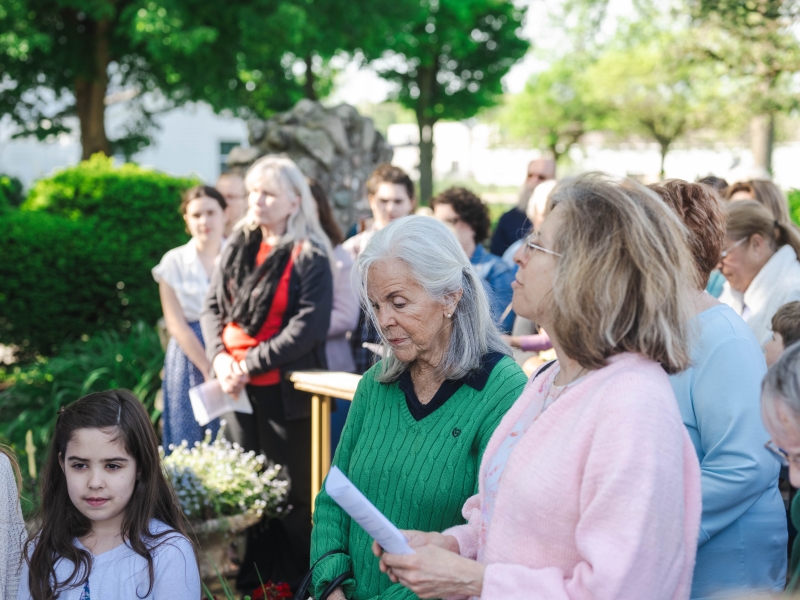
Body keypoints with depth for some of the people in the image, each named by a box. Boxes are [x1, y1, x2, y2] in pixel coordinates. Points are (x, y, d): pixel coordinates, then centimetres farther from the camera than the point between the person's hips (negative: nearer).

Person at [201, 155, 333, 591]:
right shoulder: (237, 248, 11)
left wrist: (250, 363, -18)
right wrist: (220, 357, -8)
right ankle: (250, 580, 24)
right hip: (239, 389, 6)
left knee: (293, 493, 2)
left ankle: (296, 583, 13)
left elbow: (309, 326, -16)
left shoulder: (309, 256, -9)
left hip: (286, 391, -6)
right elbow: (212, 306, 11)